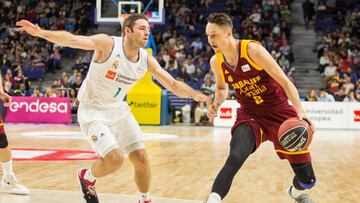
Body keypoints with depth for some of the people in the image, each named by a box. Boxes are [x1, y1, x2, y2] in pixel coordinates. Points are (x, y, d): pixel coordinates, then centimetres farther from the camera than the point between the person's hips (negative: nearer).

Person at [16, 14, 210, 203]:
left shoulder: (147, 60, -6)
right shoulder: (108, 44, -22)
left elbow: (173, 84, -1)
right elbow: (71, 39, -34)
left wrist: (194, 94, -19)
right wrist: (42, 33, -50)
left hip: (118, 109, 6)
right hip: (93, 111, -6)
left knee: (141, 157, 1)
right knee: (115, 159, -20)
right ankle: (87, 177, 13)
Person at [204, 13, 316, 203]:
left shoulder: (253, 50, -20)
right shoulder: (216, 62, -6)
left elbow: (285, 81, -17)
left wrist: (300, 112, -29)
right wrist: (217, 103, -6)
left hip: (280, 113, -2)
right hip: (250, 116, 2)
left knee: (307, 179, 5)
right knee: (234, 159, -31)